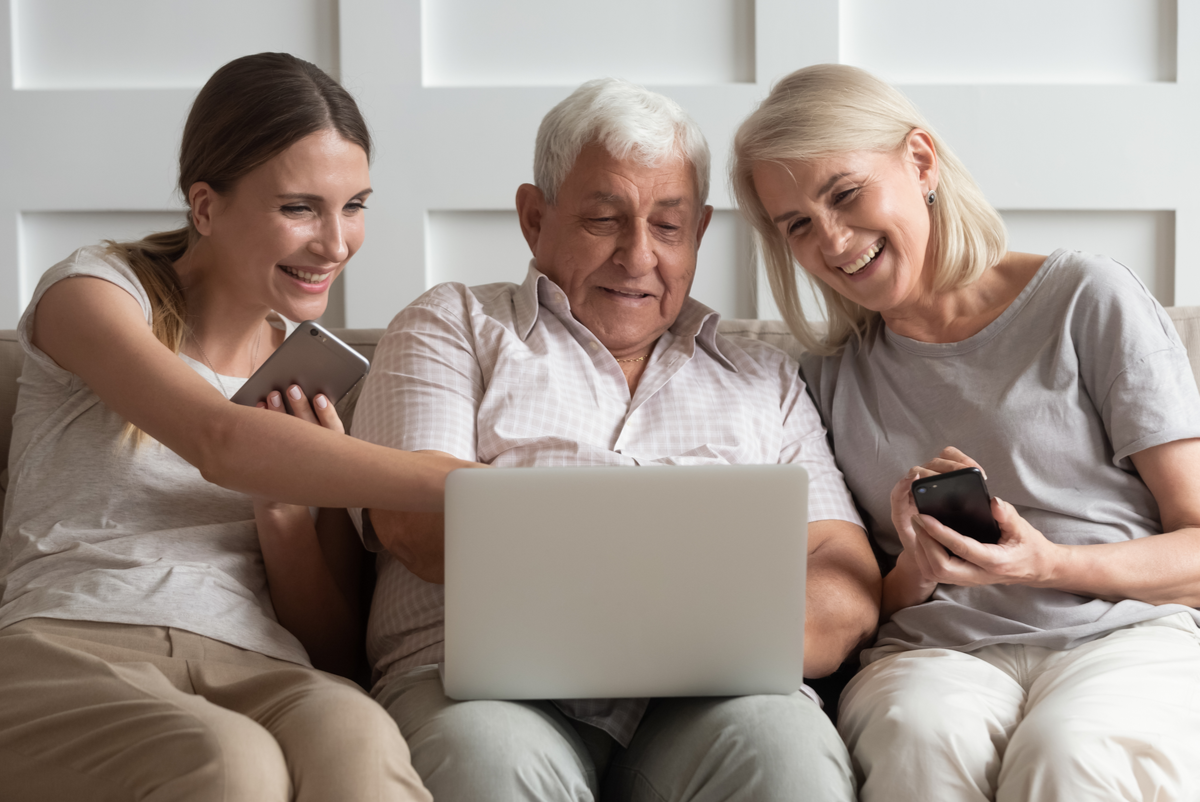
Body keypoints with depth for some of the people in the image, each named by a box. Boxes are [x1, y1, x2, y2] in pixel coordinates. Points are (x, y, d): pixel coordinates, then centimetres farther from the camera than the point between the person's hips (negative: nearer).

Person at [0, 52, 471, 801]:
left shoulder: (318, 371, 18)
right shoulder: (94, 290, 6)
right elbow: (222, 442, -17)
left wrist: (283, 513, -4)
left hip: (252, 669, 3)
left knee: (356, 734, -35)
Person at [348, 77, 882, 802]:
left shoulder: (765, 379, 24)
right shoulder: (453, 327, 17)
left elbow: (849, 589, 12)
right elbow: (414, 522, -1)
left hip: (702, 698, 2)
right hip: (484, 675, -1)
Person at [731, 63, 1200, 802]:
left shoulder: (1087, 299, 4)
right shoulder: (832, 375, 15)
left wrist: (1048, 565, -16)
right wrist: (912, 578, -8)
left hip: (1122, 633, -2)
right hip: (937, 652, 2)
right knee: (920, 739, -34)